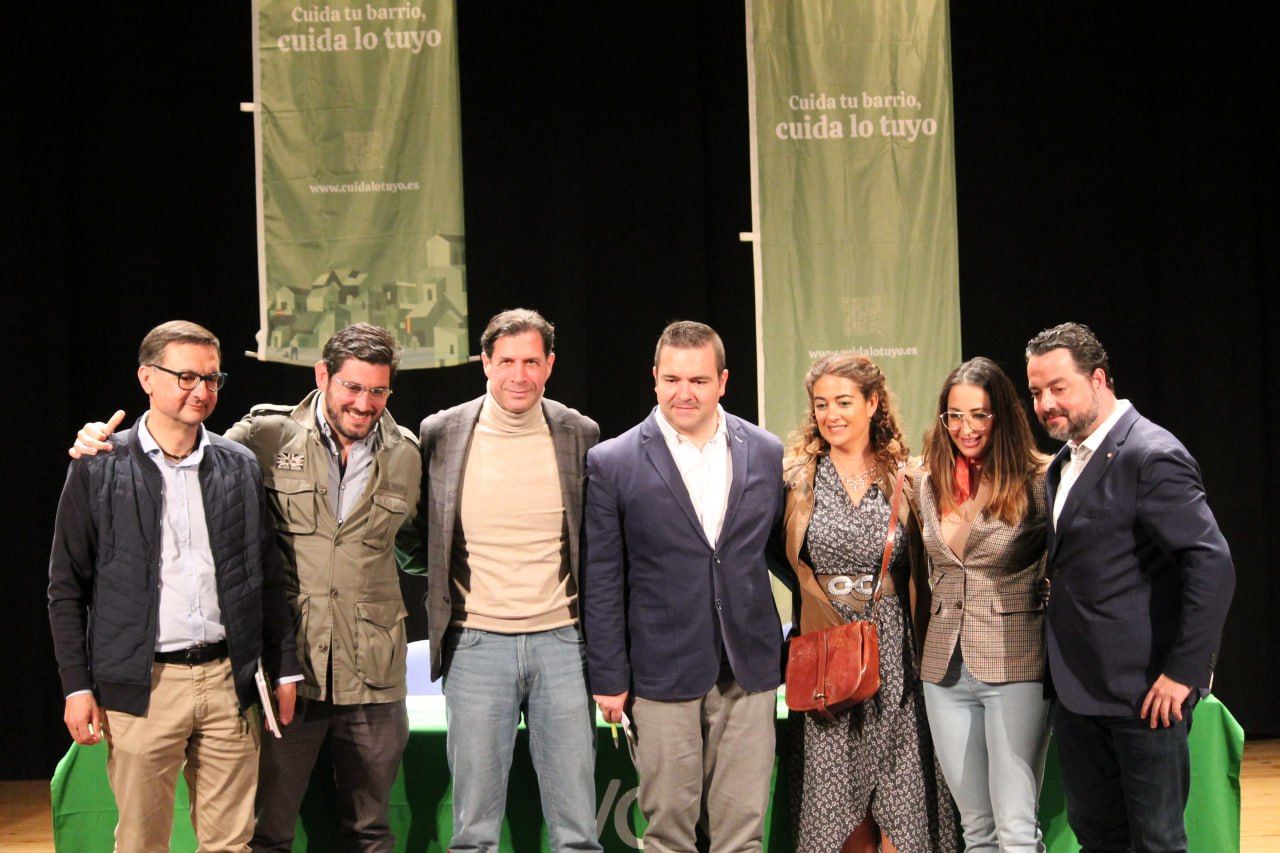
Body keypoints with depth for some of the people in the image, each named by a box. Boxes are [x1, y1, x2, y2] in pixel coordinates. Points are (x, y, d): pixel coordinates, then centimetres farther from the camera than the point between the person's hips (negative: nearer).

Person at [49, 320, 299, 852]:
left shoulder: (241, 467, 9)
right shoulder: (98, 468, 0)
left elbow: (266, 577, 14)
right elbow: (66, 585, 1)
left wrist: (284, 669, 10)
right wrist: (77, 686, -4)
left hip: (227, 682, 3)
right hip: (142, 687, -2)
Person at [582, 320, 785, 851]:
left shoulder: (767, 454, 4)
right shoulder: (612, 463, -3)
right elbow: (601, 582, -2)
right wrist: (608, 679, -3)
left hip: (749, 670, 2)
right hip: (662, 674, -2)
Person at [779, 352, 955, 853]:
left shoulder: (902, 475, 5)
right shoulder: (798, 474, 3)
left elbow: (919, 568, 8)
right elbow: (787, 560, 5)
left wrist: (920, 641, 1)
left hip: (894, 651, 0)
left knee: (899, 796, 0)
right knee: (838, 794, 3)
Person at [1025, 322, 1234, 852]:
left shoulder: (1151, 456, -16)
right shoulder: (1063, 464, 12)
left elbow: (1213, 564, -21)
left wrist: (1184, 672, -20)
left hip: (1142, 692, -8)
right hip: (1076, 690, 9)